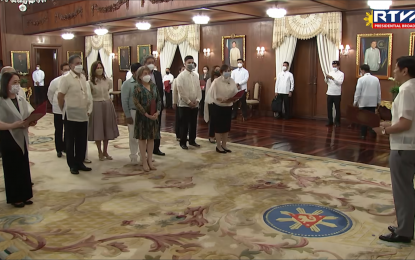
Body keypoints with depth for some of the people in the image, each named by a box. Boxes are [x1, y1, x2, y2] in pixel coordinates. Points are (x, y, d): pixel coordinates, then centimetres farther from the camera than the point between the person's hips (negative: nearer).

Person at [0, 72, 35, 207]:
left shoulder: (21, 100, 8)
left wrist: (32, 121, -14)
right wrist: (12, 125, -30)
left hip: (22, 137, 6)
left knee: (24, 167, 12)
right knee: (12, 168, 4)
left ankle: (24, 195, 25)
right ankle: (15, 198, 17)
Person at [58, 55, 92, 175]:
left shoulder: (83, 77, 9)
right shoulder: (66, 78, -11)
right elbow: (60, 96, -11)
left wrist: (87, 109, 12)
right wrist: (65, 110, -3)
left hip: (83, 115, 6)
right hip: (71, 115, -6)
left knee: (82, 141, 12)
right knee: (70, 141, 6)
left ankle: (80, 163, 24)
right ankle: (72, 165, 15)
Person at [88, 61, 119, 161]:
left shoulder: (108, 81, 3)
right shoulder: (90, 82, -7)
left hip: (107, 105, 3)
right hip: (96, 106, -3)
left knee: (107, 129, 10)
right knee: (97, 129, 3)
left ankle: (105, 152, 23)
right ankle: (100, 152, 16)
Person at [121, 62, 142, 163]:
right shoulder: (127, 84, -3)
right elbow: (124, 101, -5)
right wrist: (127, 115, -9)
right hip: (133, 112, -3)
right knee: (133, 135, 7)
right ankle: (133, 157, 19)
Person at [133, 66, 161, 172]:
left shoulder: (154, 86, 7)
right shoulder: (138, 88, -7)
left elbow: (159, 100, 7)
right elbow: (137, 103, -13)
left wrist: (157, 112, -8)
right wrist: (147, 114, -17)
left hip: (154, 116, 5)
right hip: (142, 116, -4)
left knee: (151, 138, 9)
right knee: (142, 138, 4)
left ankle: (150, 160, 18)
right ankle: (144, 162, 12)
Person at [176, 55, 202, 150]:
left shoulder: (196, 76, 10)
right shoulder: (181, 76, -7)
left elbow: (199, 89, 9)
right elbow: (181, 91, -13)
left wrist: (197, 100, -6)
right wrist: (189, 102, -15)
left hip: (195, 105, 5)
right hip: (184, 104, -5)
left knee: (193, 124, 12)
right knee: (184, 124, 1)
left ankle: (192, 140, 25)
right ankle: (183, 142, 11)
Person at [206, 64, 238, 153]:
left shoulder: (232, 81, 1)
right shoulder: (216, 81, -12)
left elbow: (236, 94, 3)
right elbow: (212, 94, -14)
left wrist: (232, 99, -17)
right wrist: (220, 99, -26)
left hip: (228, 107, 5)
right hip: (218, 107, -5)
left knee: (226, 126, 12)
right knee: (218, 126, 2)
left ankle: (224, 145, 24)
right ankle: (218, 146, 14)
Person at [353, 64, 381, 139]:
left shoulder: (361, 79, -9)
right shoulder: (376, 79, 4)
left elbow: (358, 91, -8)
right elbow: (379, 91, 9)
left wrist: (355, 101, 1)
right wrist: (378, 102, 17)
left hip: (363, 102, -3)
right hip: (373, 102, 3)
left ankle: (363, 135, 6)